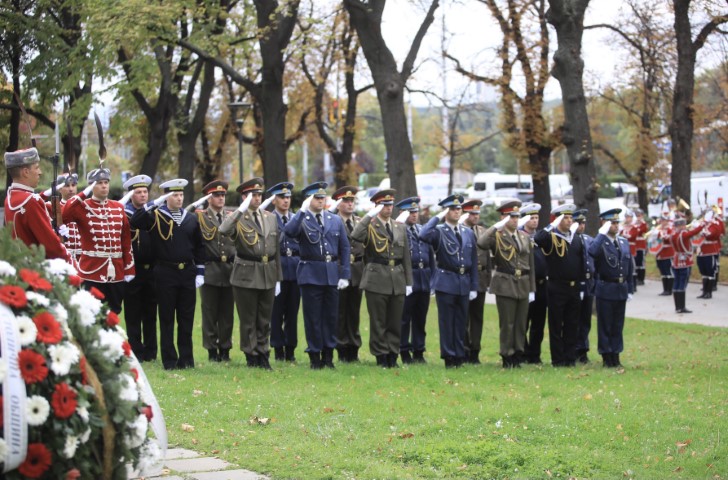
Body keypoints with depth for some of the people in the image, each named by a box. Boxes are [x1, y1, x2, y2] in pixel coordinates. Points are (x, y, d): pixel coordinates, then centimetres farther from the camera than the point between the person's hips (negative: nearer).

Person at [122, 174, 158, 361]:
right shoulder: (123, 213, -2)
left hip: (152, 269, 3)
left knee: (151, 314, 9)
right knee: (133, 315, 2)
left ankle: (150, 351, 15)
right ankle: (136, 352, 7)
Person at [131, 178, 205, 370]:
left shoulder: (192, 219, 10)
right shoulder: (155, 216, 0)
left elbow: (199, 247, 12)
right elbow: (135, 222, -18)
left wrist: (200, 273, 5)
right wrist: (153, 204, -22)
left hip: (188, 273, 3)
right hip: (165, 273, -3)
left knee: (187, 318, 6)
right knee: (167, 318, 2)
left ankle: (187, 359, 13)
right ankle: (169, 360, 6)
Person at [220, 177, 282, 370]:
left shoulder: (271, 218, 11)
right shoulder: (237, 218, -3)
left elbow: (276, 250, 14)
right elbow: (224, 230, -27)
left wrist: (278, 278, 12)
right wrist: (242, 209, -28)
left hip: (268, 275, 4)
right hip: (246, 275, -4)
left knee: (264, 320, 9)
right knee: (248, 321, 2)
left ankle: (263, 357, 16)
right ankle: (251, 357, 9)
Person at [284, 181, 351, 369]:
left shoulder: (336, 220, 10)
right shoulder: (301, 220, 0)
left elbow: (345, 248, 10)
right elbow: (289, 232, -23)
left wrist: (345, 275, 2)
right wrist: (303, 211, -22)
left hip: (332, 273, 3)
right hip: (311, 274, -3)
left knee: (331, 315, 7)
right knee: (313, 317, 1)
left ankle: (328, 355, 16)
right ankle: (315, 356, 8)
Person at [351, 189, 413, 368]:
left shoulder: (400, 228, 14)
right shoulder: (370, 226, 0)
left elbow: (406, 257, 14)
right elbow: (355, 236, -23)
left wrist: (408, 282, 9)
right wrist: (370, 216, -21)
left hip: (397, 281, 4)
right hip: (377, 280, -4)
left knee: (395, 322, 7)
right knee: (378, 322, 0)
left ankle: (393, 357, 14)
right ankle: (381, 357, 6)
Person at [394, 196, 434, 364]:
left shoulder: (423, 230, 14)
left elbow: (431, 254, 17)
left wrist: (432, 276, 12)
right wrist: (400, 222, -20)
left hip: (424, 280, 5)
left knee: (420, 318, 10)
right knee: (404, 317, 1)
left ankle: (418, 351, 17)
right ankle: (405, 352, 8)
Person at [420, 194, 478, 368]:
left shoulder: (469, 233, 12)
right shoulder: (439, 231, -3)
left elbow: (474, 262, 13)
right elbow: (423, 235, -27)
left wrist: (474, 287, 8)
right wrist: (437, 217, -16)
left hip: (464, 283, 5)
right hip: (445, 282, -4)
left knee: (461, 321, 8)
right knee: (447, 321, -1)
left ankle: (460, 356, 14)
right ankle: (449, 357, 4)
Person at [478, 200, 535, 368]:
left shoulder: (525, 237, 12)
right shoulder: (497, 235, -3)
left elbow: (531, 265, 14)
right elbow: (482, 244, -26)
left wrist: (532, 289, 10)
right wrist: (496, 227, -21)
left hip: (523, 286, 5)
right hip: (505, 285, -5)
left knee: (521, 323, 7)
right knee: (507, 324, -1)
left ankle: (518, 356, 14)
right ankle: (507, 358, 6)